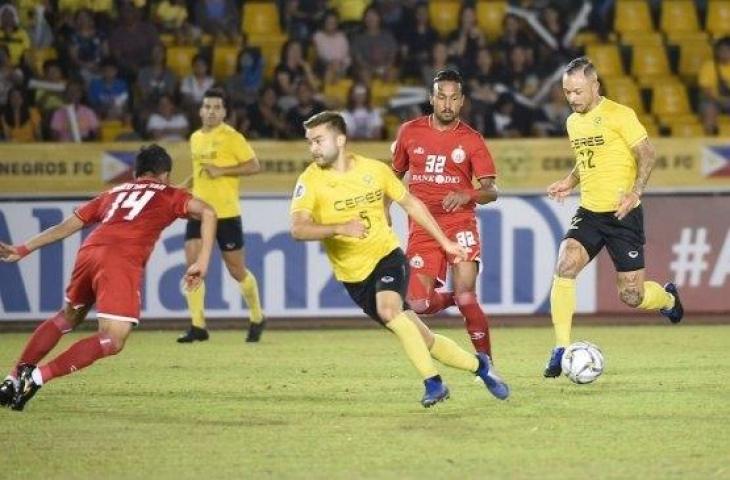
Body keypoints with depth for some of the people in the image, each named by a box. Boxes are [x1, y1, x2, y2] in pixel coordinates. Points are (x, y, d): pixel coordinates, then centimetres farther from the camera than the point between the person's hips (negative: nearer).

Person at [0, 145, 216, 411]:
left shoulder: (113, 193, 32)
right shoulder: (169, 195, 22)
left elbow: (66, 226, 29)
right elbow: (207, 212, 5)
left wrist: (23, 250, 34)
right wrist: (202, 262, 0)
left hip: (89, 252, 6)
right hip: (123, 262, -6)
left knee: (68, 317, 29)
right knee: (113, 341, -8)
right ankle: (37, 377, -20)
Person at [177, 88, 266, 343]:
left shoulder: (231, 137, -7)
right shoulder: (195, 139, 13)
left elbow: (254, 166, -10)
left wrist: (222, 170, -17)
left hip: (226, 213, -5)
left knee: (237, 270, 3)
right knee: (193, 264, -11)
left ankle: (257, 319, 26)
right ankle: (198, 326, -8)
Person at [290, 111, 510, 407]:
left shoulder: (374, 170, -4)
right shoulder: (310, 181, -11)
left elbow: (410, 203, 10)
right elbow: (298, 229, -24)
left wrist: (445, 242, 12)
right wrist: (339, 228, -40)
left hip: (387, 256, -1)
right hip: (354, 275, 1)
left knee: (388, 310, -32)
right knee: (423, 340, 3)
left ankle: (433, 382, -24)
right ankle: (478, 366, 24)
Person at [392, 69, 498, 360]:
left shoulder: (471, 140, -1)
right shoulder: (410, 132, 6)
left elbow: (491, 191, -6)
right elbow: (395, 175, 22)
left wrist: (467, 195, -26)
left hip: (459, 223, -2)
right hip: (421, 227, 2)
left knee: (466, 299, -15)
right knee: (418, 303, -9)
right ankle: (448, 299, 26)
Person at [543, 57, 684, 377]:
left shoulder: (619, 115, -10)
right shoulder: (573, 122, 12)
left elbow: (647, 154, -10)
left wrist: (635, 192, -22)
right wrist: (569, 182, 8)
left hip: (623, 215, -5)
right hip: (588, 213, 5)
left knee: (631, 296, -3)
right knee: (564, 267, -20)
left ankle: (667, 298, 34)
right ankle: (561, 349, -15)